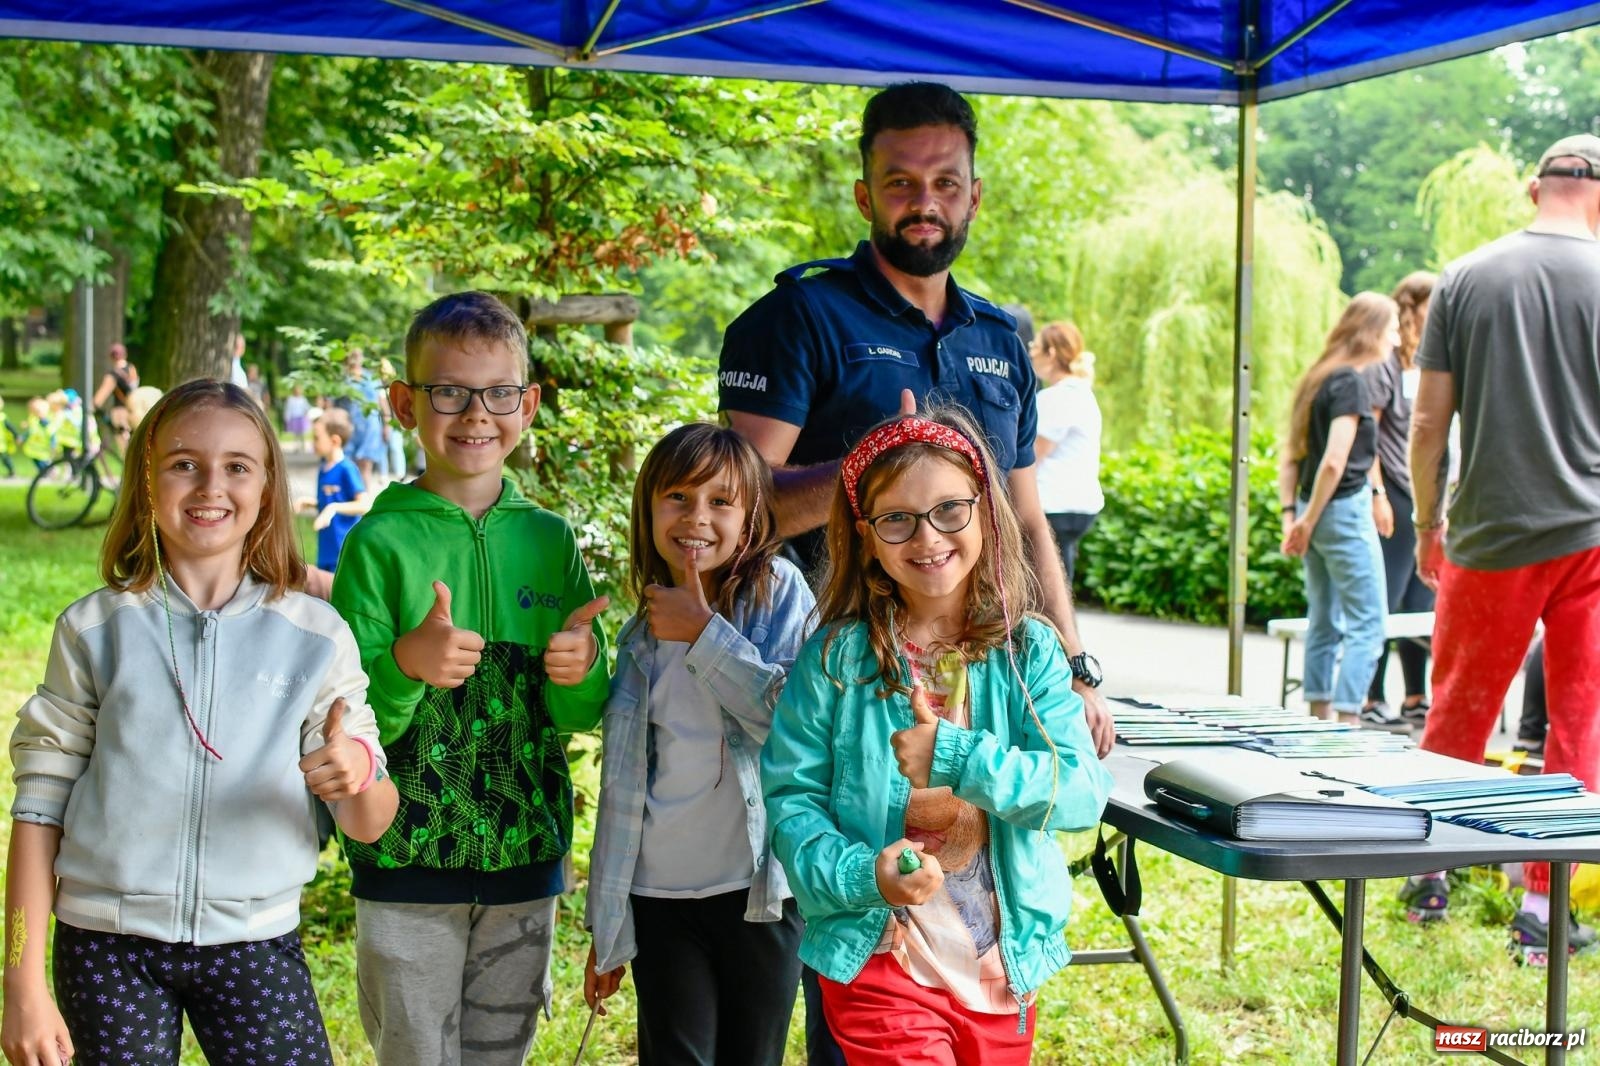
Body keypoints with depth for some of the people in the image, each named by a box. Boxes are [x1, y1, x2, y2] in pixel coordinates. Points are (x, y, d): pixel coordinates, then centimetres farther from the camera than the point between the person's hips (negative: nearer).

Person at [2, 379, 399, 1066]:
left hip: (255, 943, 0)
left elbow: (368, 826, 0)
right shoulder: (96, 629, -1)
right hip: (108, 943, 0)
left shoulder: (315, 636, -1)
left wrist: (359, 776, -24)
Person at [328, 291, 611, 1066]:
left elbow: (579, 716, 6)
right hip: (407, 863, -3)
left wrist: (582, 672, -16)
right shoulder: (382, 541, -8)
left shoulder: (551, 541, 3)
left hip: (525, 858, 4)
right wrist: (406, 666, -29)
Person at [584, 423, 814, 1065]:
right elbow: (622, 783, 10)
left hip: (759, 888, -3)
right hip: (660, 894, 3)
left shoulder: (779, 591, -4)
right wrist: (606, 924, 10)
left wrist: (703, 632, -15)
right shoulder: (642, 636, 7)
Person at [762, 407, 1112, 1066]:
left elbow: (1083, 791, -12)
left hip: (1003, 965, 3)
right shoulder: (836, 657, -6)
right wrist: (859, 875, -22)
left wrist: (956, 758, -23)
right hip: (880, 962, -2)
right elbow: (790, 796, -6)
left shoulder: (1029, 651, -2)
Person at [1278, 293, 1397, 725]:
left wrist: (1291, 513, 10)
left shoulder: (1317, 378, 13)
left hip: (1316, 511, 9)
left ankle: (1320, 719, 18)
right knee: (1367, 626, -5)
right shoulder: (1350, 383, -13)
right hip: (1345, 510, -9)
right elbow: (1334, 462, -20)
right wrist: (1308, 521, -12)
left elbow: (1290, 455, 14)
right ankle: (1347, 724, -10)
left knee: (1324, 624, 14)